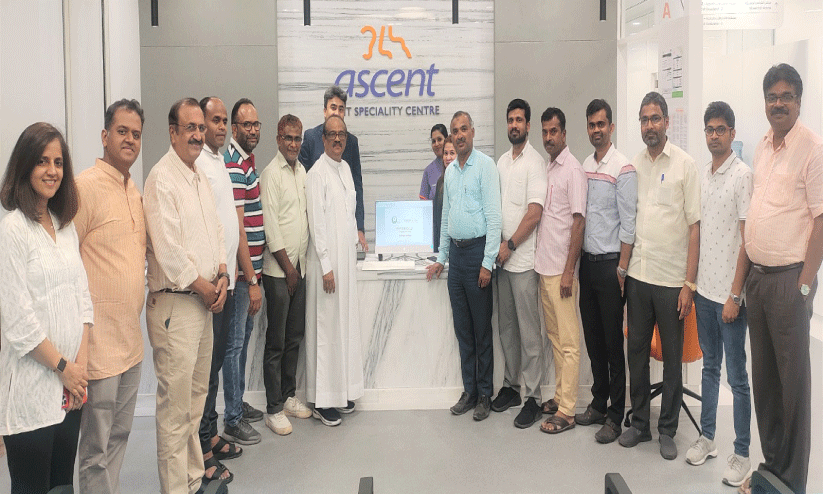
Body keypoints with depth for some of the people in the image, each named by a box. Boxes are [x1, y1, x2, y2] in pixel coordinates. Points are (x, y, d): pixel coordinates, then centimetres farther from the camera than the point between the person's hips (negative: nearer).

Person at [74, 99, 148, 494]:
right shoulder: (86, 186, -13)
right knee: (97, 448, 2)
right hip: (100, 340, -8)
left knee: (120, 434, 19)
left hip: (131, 338, 8)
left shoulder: (134, 190, 13)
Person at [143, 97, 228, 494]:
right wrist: (203, 286, -10)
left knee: (196, 394, 18)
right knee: (175, 404, -3)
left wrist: (221, 276, 3)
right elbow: (167, 247, -19)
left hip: (204, 300, 9)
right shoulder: (161, 178, -13)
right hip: (175, 302, -9)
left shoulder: (201, 177, 15)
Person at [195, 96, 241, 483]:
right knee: (205, 365, -3)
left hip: (224, 279, 10)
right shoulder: (197, 164, -13)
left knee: (216, 360, 16)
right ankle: (202, 450, 7)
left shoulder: (219, 161, 17)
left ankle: (210, 435, 28)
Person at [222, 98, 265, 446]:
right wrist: (252, 280, -22)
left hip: (250, 267, 10)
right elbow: (237, 229, -22)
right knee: (234, 342, -1)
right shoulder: (233, 166, -18)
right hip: (240, 272, -10)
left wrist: (253, 274, 18)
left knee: (243, 337, 19)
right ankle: (232, 421, 9)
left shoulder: (247, 162, 14)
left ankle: (239, 403, 33)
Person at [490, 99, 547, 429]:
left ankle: (533, 399, 4)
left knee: (529, 331, -3)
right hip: (503, 257, 8)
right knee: (506, 327, 14)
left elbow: (535, 213, -15)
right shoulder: (502, 161, 15)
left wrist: (510, 245, -13)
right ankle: (510, 386, 26)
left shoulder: (534, 162, -9)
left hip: (524, 259, -7)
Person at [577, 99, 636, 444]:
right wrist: (576, 260, 11)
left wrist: (622, 270, -14)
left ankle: (615, 415, 10)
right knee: (593, 338, 13)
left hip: (609, 263, -7)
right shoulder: (584, 166, 11)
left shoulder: (623, 168, -9)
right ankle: (599, 403, 26)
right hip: (586, 261, 7)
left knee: (613, 341, 0)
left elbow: (628, 224, -12)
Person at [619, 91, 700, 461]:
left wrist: (690, 282, -11)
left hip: (671, 278, -4)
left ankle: (667, 430, 19)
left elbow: (695, 226, -6)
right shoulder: (633, 165, 9)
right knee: (636, 350, 11)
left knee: (672, 356, 6)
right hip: (638, 275, 4)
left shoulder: (685, 164, -4)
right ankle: (639, 423, 25)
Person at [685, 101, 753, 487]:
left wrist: (735, 295, -15)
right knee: (709, 367, 16)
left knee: (736, 376, 2)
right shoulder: (702, 175, 9)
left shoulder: (742, 175, -10)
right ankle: (707, 438, 28)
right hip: (703, 289, 6)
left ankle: (742, 454, 13)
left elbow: (747, 240, -13)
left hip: (729, 294, -6)